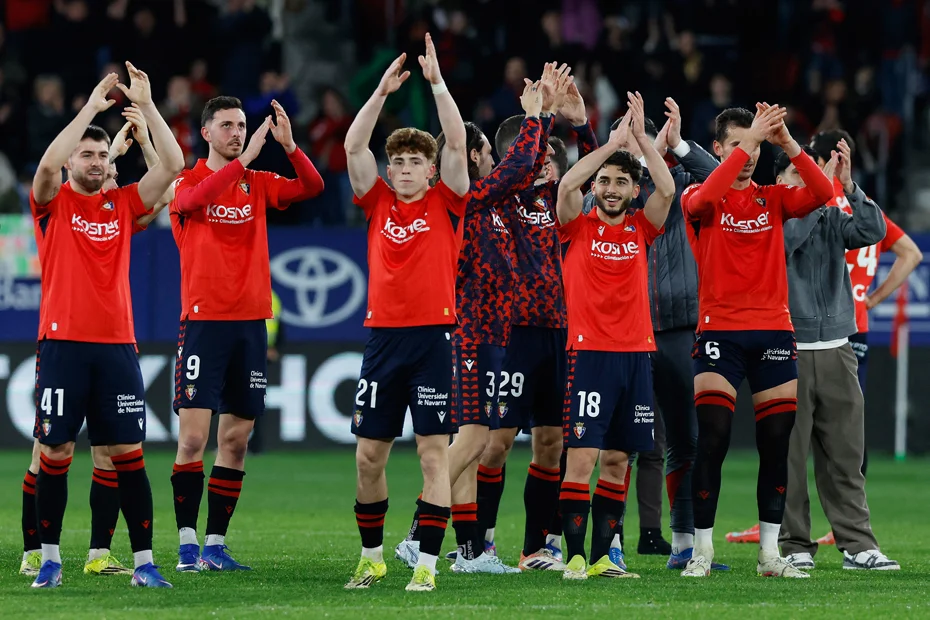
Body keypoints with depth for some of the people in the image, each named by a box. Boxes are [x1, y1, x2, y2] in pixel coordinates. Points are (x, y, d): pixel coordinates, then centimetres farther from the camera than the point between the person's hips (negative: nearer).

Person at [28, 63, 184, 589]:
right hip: (63, 343, -2)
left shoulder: (124, 204, 11)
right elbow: (47, 165, -18)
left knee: (128, 454, 0)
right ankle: (50, 559, 9)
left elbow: (173, 165, 1)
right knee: (55, 453, 0)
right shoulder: (53, 203, 4)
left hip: (117, 345, 2)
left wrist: (147, 104, -7)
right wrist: (91, 108, -18)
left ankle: (144, 561, 3)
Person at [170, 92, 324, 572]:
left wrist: (289, 145, -18)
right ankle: (187, 543, -5)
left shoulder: (258, 184, 11)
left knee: (236, 440, 5)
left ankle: (215, 543, 10)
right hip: (203, 319, -4)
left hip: (250, 322, 4)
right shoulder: (188, 182, 0)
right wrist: (244, 158, -31)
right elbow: (196, 197, -23)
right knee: (193, 436, -9)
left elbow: (312, 187, -3)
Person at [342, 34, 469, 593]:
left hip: (434, 335, -3)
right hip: (383, 336, 3)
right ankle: (372, 557, 19)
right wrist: (382, 91, -5)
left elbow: (457, 143, -8)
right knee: (369, 454, 5)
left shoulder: (446, 203, 3)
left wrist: (438, 83, -11)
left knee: (435, 450, -5)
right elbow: (354, 146, 1)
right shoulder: (378, 203, 10)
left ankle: (427, 563, -4)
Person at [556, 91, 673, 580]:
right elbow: (567, 184, -14)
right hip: (589, 352, -4)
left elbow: (667, 189, -4)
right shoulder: (578, 227, 4)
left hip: (636, 352, 4)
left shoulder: (640, 229, 11)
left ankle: (602, 556, 10)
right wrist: (612, 143, -12)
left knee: (617, 458, 5)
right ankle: (575, 555, -8)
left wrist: (641, 136, -7)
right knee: (581, 456, -10)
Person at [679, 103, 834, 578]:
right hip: (719, 331, -3)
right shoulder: (700, 198, 3)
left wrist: (787, 143, -18)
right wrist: (748, 140, -25)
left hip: (773, 330, 3)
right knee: (712, 441, -10)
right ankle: (702, 552, -2)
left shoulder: (773, 199, 11)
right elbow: (703, 199, -22)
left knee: (776, 445, 3)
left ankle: (770, 554, 11)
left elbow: (821, 194, -7)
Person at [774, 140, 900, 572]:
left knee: (845, 455, 3)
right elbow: (789, 236, -19)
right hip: (788, 352, -4)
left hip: (836, 352, 4)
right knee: (790, 455, -2)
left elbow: (874, 231, -4)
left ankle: (857, 544, 5)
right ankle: (794, 546, 3)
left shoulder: (832, 219, 12)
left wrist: (847, 185, -14)